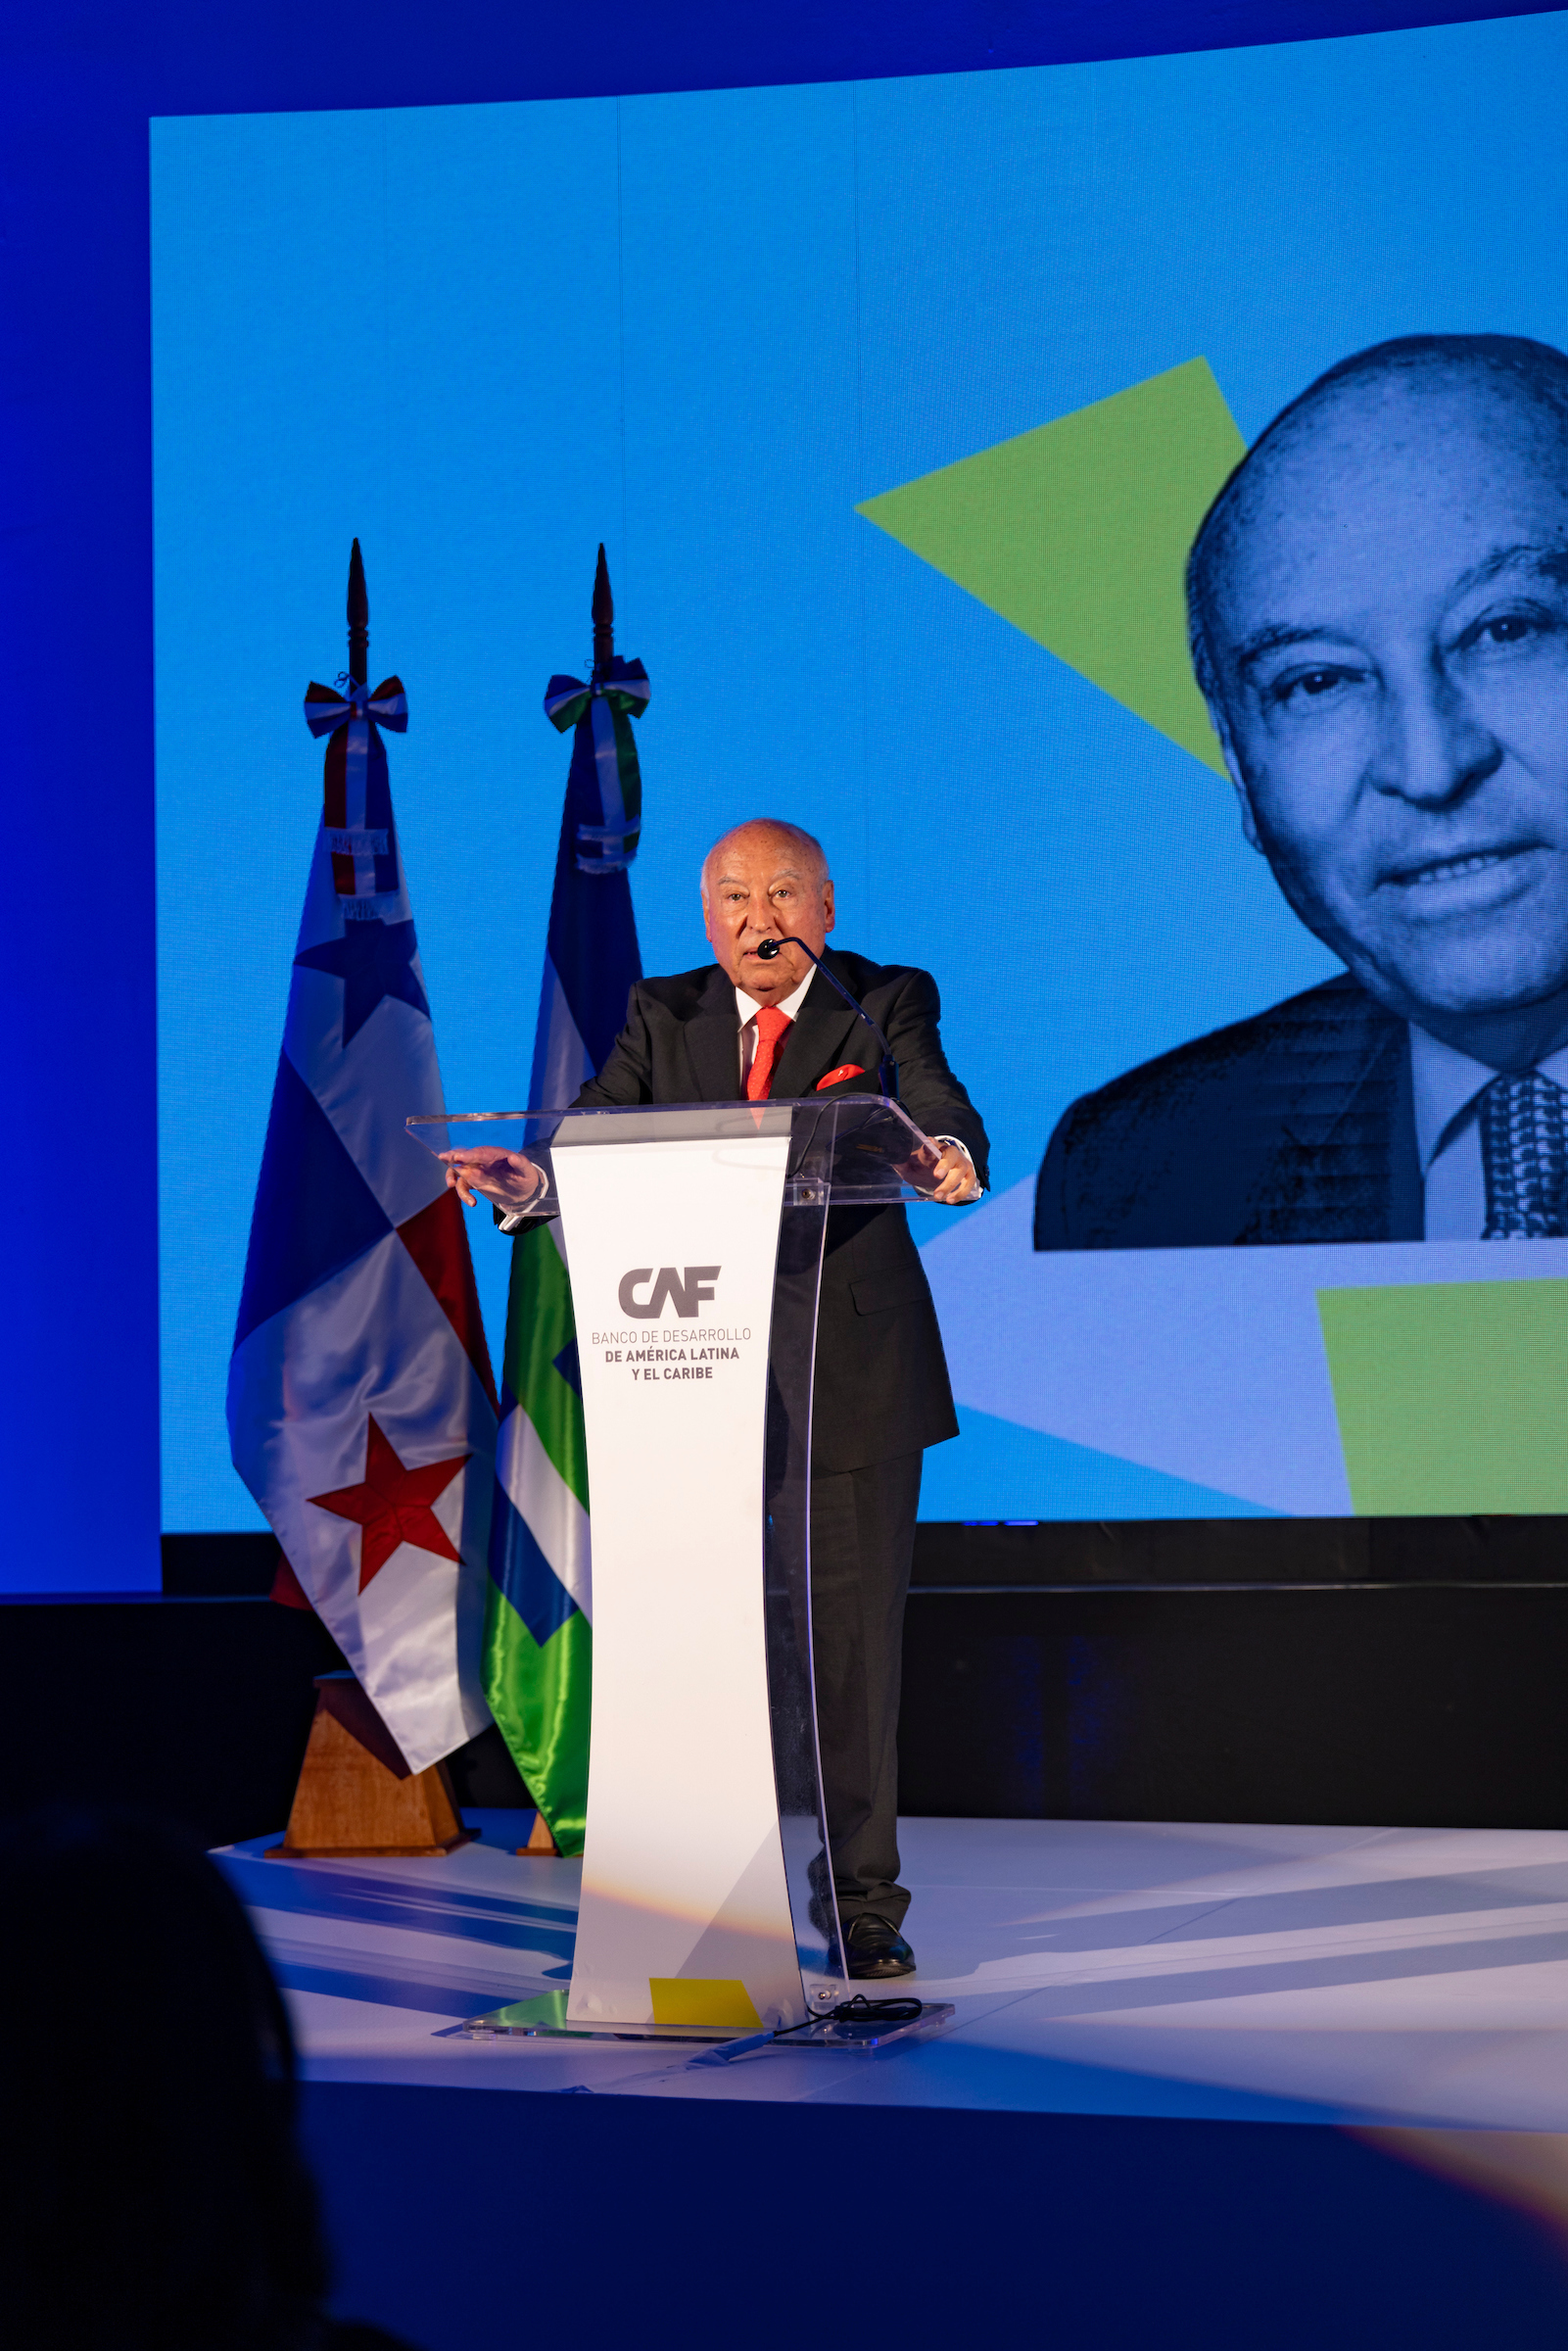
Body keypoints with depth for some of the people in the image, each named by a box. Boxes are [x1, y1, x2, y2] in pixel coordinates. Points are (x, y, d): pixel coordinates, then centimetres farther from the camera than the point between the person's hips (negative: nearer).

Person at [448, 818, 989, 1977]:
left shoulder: (886, 1006, 1)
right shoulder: (664, 1016, 8)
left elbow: (937, 1105, -17)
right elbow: (600, 1130, -5)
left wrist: (952, 1160, -41)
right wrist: (530, 1177, -27)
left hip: (851, 1367, -2)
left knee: (855, 1634, 2)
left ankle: (863, 1898, 12)